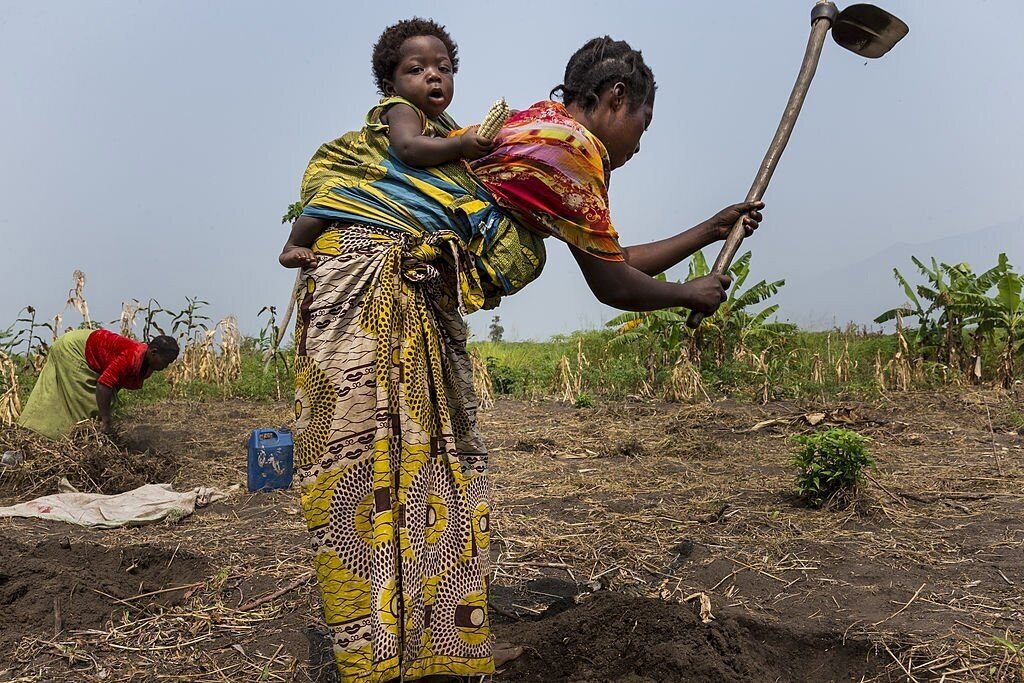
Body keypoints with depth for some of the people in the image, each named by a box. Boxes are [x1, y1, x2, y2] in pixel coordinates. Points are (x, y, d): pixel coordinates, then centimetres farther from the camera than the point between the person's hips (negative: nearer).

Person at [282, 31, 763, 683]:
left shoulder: (539, 129, 22)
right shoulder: (573, 146, -8)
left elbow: (619, 260, 29)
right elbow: (615, 286, -1)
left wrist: (711, 230, 38)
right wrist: (692, 294, 17)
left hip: (417, 297, 10)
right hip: (369, 274, -10)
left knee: (439, 467, 11)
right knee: (372, 476, -9)